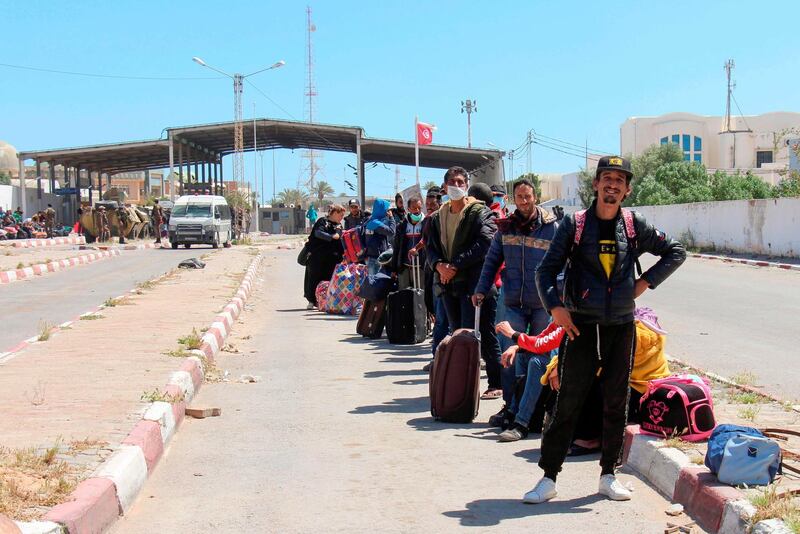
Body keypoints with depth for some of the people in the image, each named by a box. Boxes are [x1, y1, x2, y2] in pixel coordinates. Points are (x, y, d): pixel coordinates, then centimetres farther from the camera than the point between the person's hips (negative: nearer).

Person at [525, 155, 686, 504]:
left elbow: (675, 252, 16)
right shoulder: (574, 224, -2)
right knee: (568, 402, -2)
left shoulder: (634, 226, 4)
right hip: (581, 326, -3)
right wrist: (555, 307, -16)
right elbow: (546, 270, -2)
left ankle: (608, 476, 21)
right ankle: (548, 478, 5)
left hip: (621, 327, 3)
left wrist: (646, 282, 5)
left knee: (616, 403, 9)